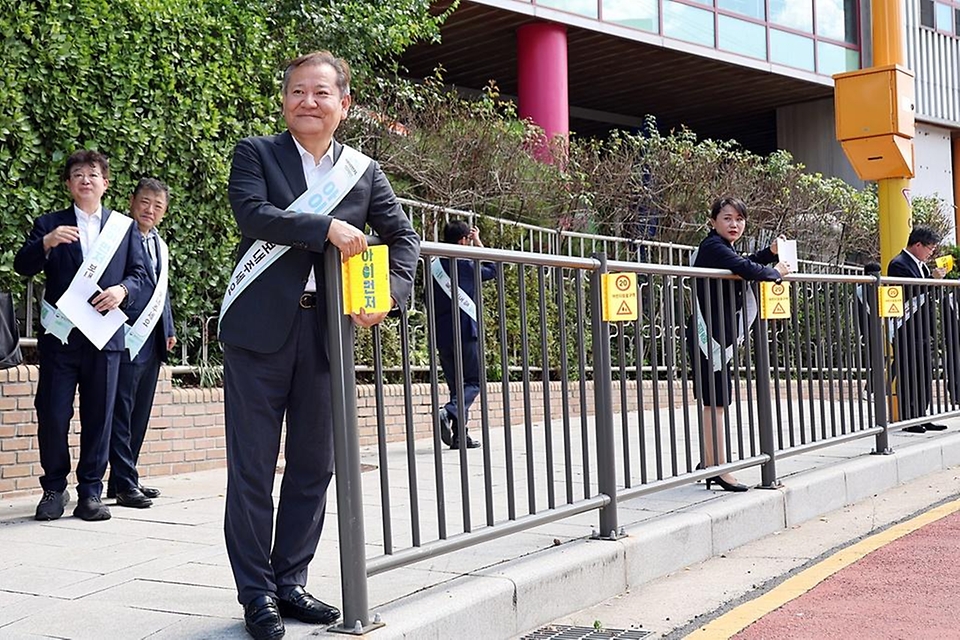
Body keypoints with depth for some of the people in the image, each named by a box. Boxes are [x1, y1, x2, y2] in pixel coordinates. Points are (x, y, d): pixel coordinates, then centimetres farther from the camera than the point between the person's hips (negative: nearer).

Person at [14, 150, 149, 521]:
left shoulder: (124, 227, 13)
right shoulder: (49, 225, 10)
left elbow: (140, 273, 11)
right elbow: (22, 266, 1)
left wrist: (123, 290, -10)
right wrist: (46, 243, -18)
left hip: (104, 334, 1)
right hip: (60, 335, 0)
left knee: (98, 417, 2)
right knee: (52, 415, -2)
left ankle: (90, 493, 10)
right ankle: (54, 489, 13)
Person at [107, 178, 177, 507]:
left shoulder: (160, 245, 19)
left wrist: (169, 330, 18)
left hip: (152, 341, 8)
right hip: (127, 339, -8)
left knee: (139, 414, 11)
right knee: (121, 412, -4)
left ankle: (125, 478, 18)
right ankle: (124, 483, -2)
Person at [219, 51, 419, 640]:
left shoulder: (365, 171, 11)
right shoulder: (256, 154, 2)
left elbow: (404, 237, 9)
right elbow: (253, 213, -15)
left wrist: (388, 295, -7)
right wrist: (328, 227, -22)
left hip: (325, 331, 4)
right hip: (261, 329, -3)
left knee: (314, 466, 10)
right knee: (253, 468, 1)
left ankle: (290, 583, 23)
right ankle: (256, 592, 12)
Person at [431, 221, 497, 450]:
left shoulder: (433, 264, 8)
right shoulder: (465, 263, -8)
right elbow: (492, 270, 11)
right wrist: (478, 242, 18)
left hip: (442, 334, 6)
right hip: (465, 331, -6)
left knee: (455, 385, 11)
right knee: (473, 382, 1)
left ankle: (459, 436, 7)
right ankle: (450, 412, -25)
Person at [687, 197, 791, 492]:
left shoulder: (720, 247, 18)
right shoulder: (714, 246, -14)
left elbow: (740, 266, 33)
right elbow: (747, 269, -27)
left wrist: (770, 252, 19)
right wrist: (776, 272, -9)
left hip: (719, 334, 11)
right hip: (708, 334, -11)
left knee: (715, 401, 15)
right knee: (716, 400, -9)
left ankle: (708, 463, 22)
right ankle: (718, 468, -7)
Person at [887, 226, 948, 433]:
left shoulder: (921, 265, 19)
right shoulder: (899, 265, -12)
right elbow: (910, 293, -23)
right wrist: (932, 278, -19)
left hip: (924, 332, 10)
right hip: (908, 332, -10)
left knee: (925, 375, 11)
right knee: (908, 376, -5)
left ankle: (921, 418, 18)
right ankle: (908, 420, -1)